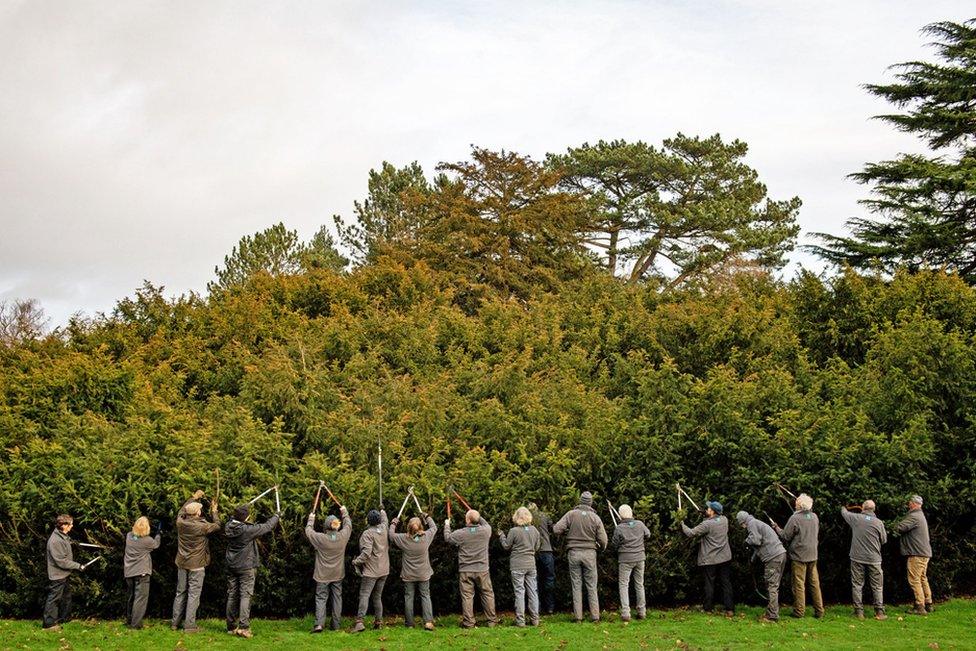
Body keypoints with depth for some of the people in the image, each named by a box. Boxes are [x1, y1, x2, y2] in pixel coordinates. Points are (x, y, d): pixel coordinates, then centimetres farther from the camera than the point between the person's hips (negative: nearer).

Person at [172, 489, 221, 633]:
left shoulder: (180, 523, -5)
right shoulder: (202, 526, -19)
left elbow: (181, 511, 18)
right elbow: (217, 526, -2)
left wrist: (193, 498, 28)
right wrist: (214, 511, 13)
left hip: (182, 564, 5)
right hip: (196, 565, -5)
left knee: (180, 593, 14)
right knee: (193, 594, -1)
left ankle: (175, 622, 20)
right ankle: (189, 625, -1)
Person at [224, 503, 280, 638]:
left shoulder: (229, 527, -5)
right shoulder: (248, 530, -20)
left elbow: (233, 518, 21)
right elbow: (267, 526, -7)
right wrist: (277, 516, 10)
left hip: (231, 567, 6)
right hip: (246, 568, -6)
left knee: (232, 596, 11)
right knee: (245, 596, -4)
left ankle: (231, 627, 17)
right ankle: (244, 627, -11)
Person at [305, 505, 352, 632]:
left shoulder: (320, 538, -18)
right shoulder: (343, 536, -10)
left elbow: (308, 531, 1)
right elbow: (348, 525, 11)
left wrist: (311, 519, 18)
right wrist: (344, 512, 26)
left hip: (322, 575, -3)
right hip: (338, 574, 3)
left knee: (321, 598, 2)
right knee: (337, 598, 11)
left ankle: (319, 623, -13)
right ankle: (336, 625, 14)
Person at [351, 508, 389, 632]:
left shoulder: (367, 534, -15)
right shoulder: (383, 529, 6)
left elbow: (366, 552, -23)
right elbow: (385, 521, 32)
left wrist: (356, 561, -10)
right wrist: (383, 512, 51)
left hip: (371, 571, -7)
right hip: (384, 570, 7)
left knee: (364, 595, -10)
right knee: (377, 596, 14)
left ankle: (359, 622, -20)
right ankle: (378, 621, 15)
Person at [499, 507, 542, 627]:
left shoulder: (514, 531, -12)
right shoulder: (534, 530, 2)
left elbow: (506, 546, -1)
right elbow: (537, 547, 11)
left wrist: (501, 536, 13)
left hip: (517, 565, -4)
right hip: (531, 564, 4)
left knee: (519, 592, 0)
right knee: (532, 591, 9)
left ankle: (520, 620, 0)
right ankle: (535, 619, 12)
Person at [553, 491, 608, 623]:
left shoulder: (571, 514, -4)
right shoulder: (595, 518, -3)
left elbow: (556, 529, -9)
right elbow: (603, 540, -2)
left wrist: (567, 531, 11)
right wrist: (601, 548, 19)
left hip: (574, 553, 0)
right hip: (590, 553, 0)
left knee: (576, 586, 6)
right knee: (591, 586, 7)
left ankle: (578, 617, 5)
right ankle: (595, 616, 6)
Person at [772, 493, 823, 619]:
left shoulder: (795, 518, -16)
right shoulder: (815, 517, 3)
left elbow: (785, 536, -10)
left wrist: (777, 528, 6)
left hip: (799, 556, -6)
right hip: (813, 555, 6)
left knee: (799, 584, 2)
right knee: (814, 583, 10)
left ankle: (799, 611, 6)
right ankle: (819, 611, 13)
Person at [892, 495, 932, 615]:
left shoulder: (914, 517, -17)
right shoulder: (920, 516, 17)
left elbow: (899, 528, -25)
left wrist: (895, 527, -4)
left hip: (916, 553, -10)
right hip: (924, 552, 10)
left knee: (914, 580, -7)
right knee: (923, 579, 16)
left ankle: (920, 607, -7)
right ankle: (928, 604, 21)